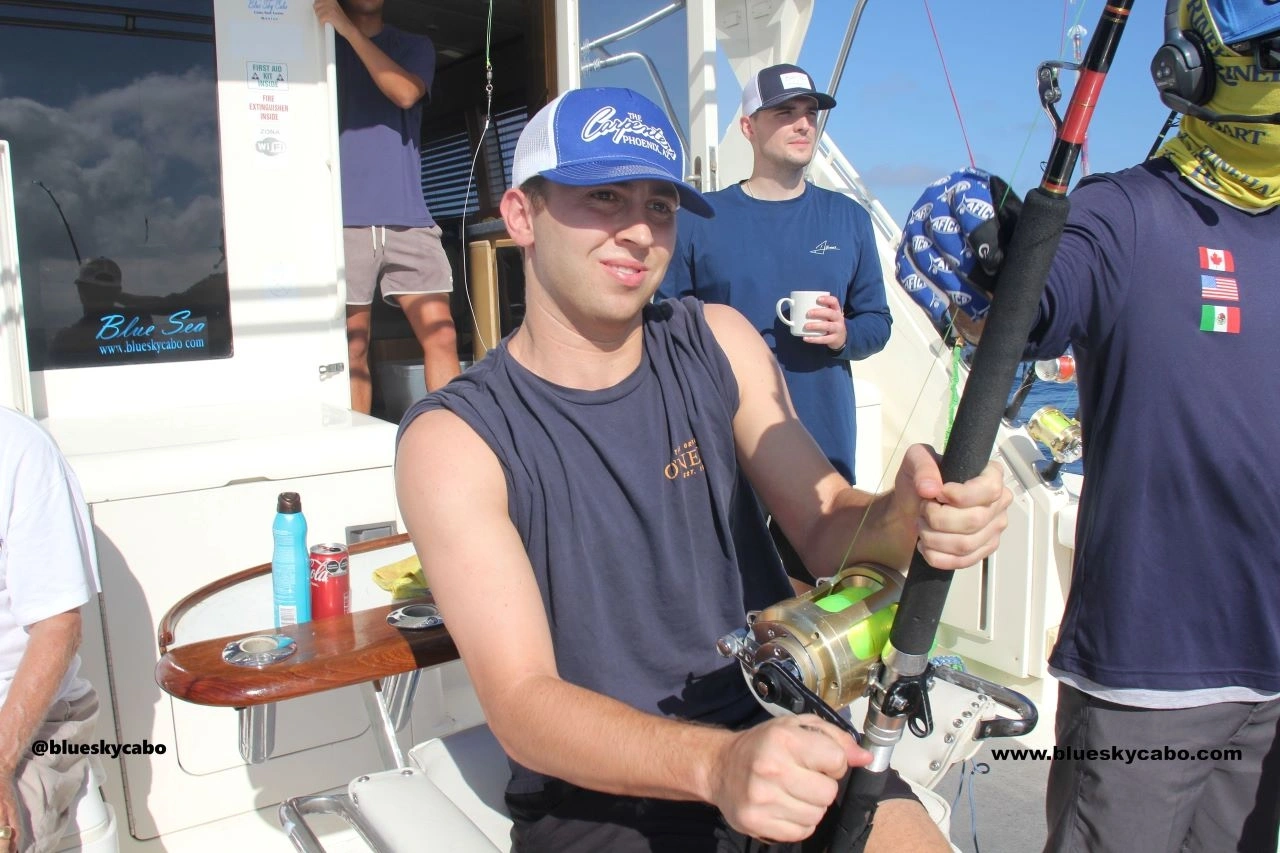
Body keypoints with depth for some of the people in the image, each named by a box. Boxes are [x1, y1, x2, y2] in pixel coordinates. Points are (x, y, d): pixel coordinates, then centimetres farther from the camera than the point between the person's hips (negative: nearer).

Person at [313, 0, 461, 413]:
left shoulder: (415, 47, 16)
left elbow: (405, 93, -7)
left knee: (441, 337, -7)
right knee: (352, 347, 0)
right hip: (344, 219, 0)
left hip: (409, 218, 1)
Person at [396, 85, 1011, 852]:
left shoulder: (718, 343, 2)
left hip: (786, 737, 3)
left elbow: (829, 527, -2)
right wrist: (716, 762, -34)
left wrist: (908, 517, -24)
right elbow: (522, 703, -18)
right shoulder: (455, 437, -11)